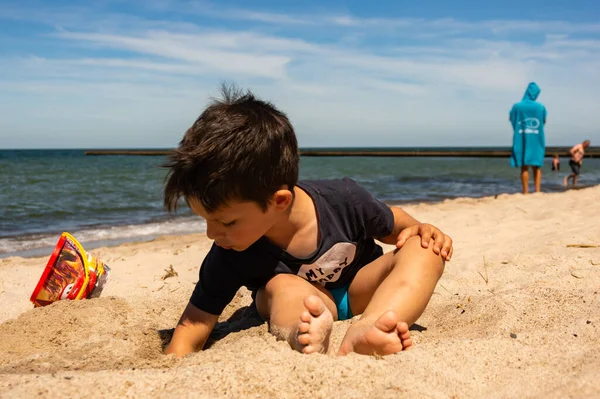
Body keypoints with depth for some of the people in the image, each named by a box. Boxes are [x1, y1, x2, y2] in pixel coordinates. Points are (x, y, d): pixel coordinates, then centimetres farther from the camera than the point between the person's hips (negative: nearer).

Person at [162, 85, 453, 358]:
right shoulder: (229, 257, -25)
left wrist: (417, 229, -24)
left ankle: (363, 332, -53)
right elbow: (190, 331, -21)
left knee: (424, 251, -27)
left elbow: (391, 223, -4)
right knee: (283, 287, -36)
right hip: (300, 300, -1)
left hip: (358, 292, 1)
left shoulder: (345, 200, -25)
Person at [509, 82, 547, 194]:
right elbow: (543, 122, 12)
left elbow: (511, 119, 9)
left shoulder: (517, 106, -6)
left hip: (521, 139, -1)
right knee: (537, 166, 10)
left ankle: (526, 192, -2)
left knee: (524, 166, 1)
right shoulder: (541, 107, -2)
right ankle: (537, 191, 2)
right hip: (536, 140, 1)